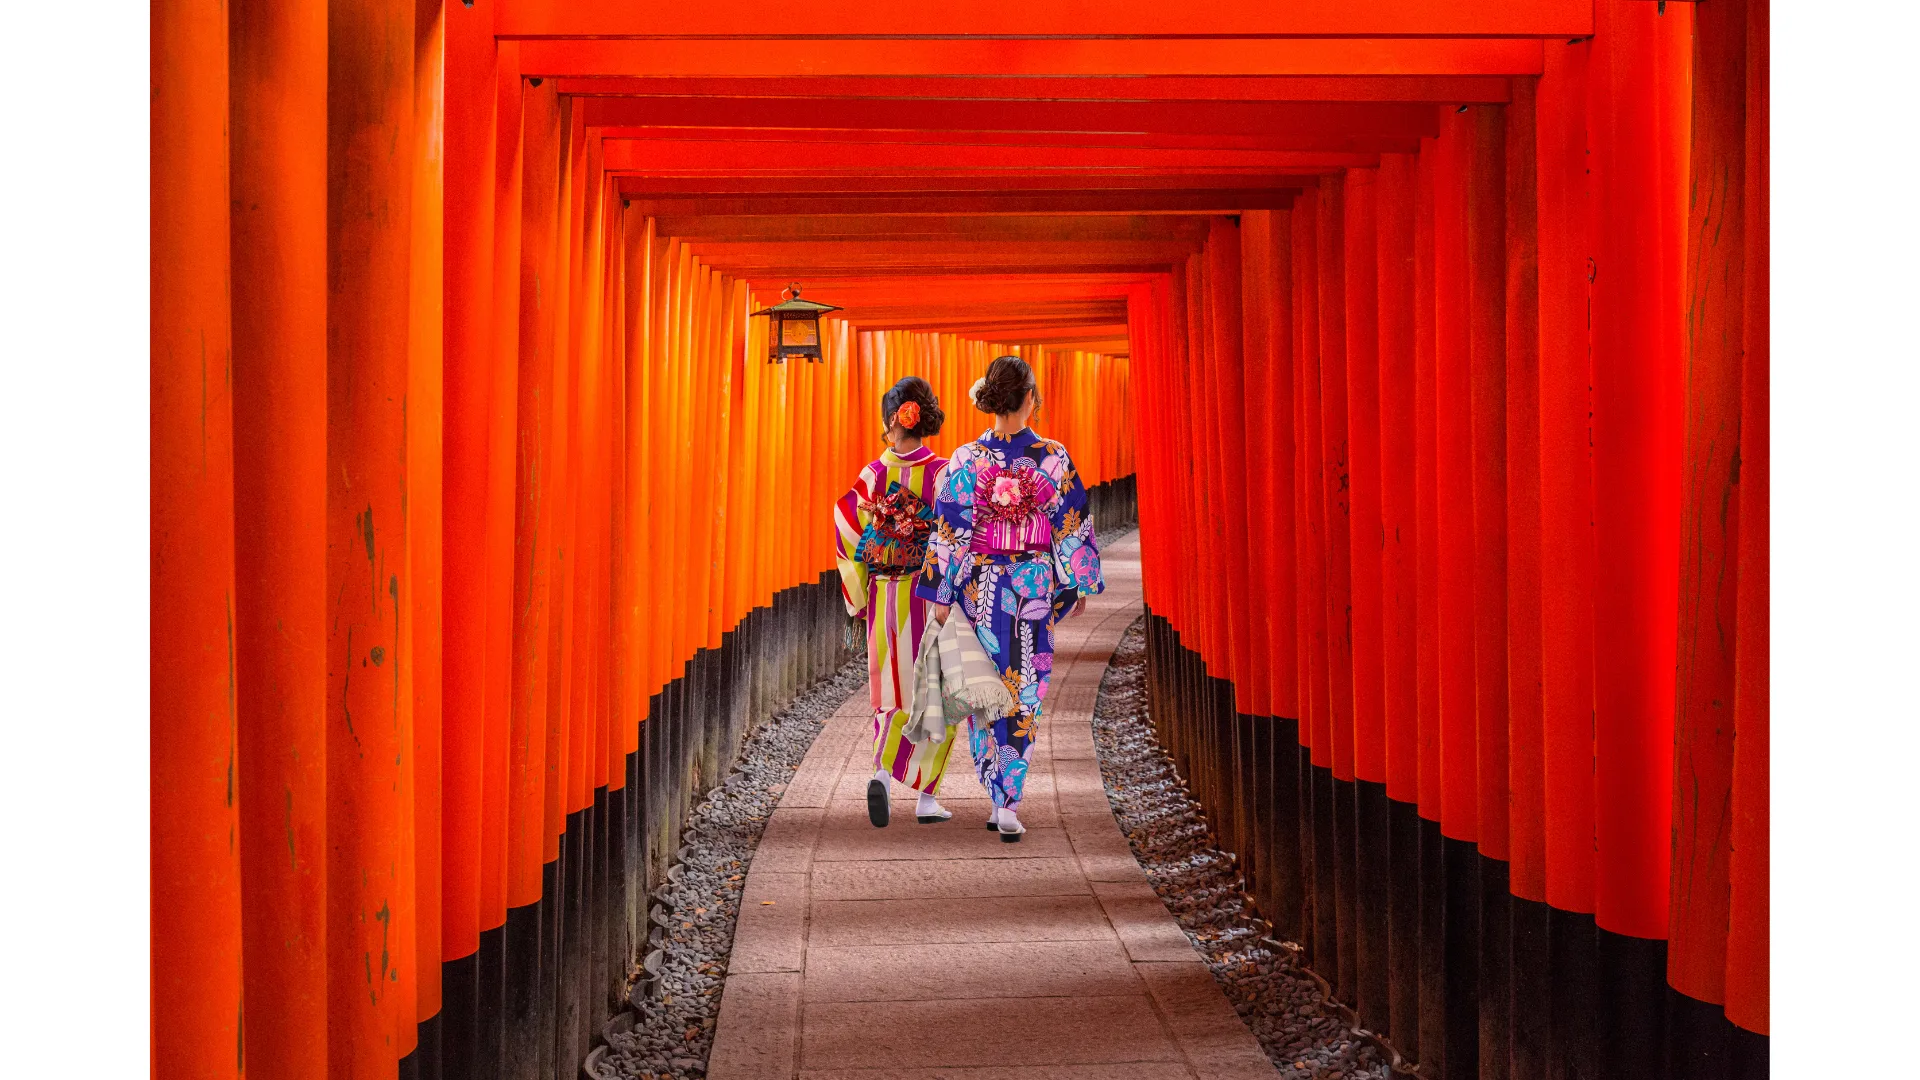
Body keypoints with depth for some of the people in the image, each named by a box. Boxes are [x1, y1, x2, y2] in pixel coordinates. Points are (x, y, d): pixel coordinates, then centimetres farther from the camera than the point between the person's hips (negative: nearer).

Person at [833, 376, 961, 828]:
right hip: (932, 599, -2)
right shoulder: (942, 472, -8)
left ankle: (882, 775, -10)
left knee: (894, 697, 12)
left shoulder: (873, 474, -2)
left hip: (884, 601, 2)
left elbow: (848, 536, -3)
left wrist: (860, 599, 7)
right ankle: (926, 796, 9)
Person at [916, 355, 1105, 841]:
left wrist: (939, 596, -3)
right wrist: (1080, 584, 12)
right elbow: (1073, 527, 0)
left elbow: (948, 532, -8)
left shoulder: (967, 460, -8)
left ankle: (1000, 800, 16)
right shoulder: (1054, 458, -6)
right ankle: (1010, 805, -2)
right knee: (1024, 696, 6)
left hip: (979, 587, 0)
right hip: (1036, 586, 0)